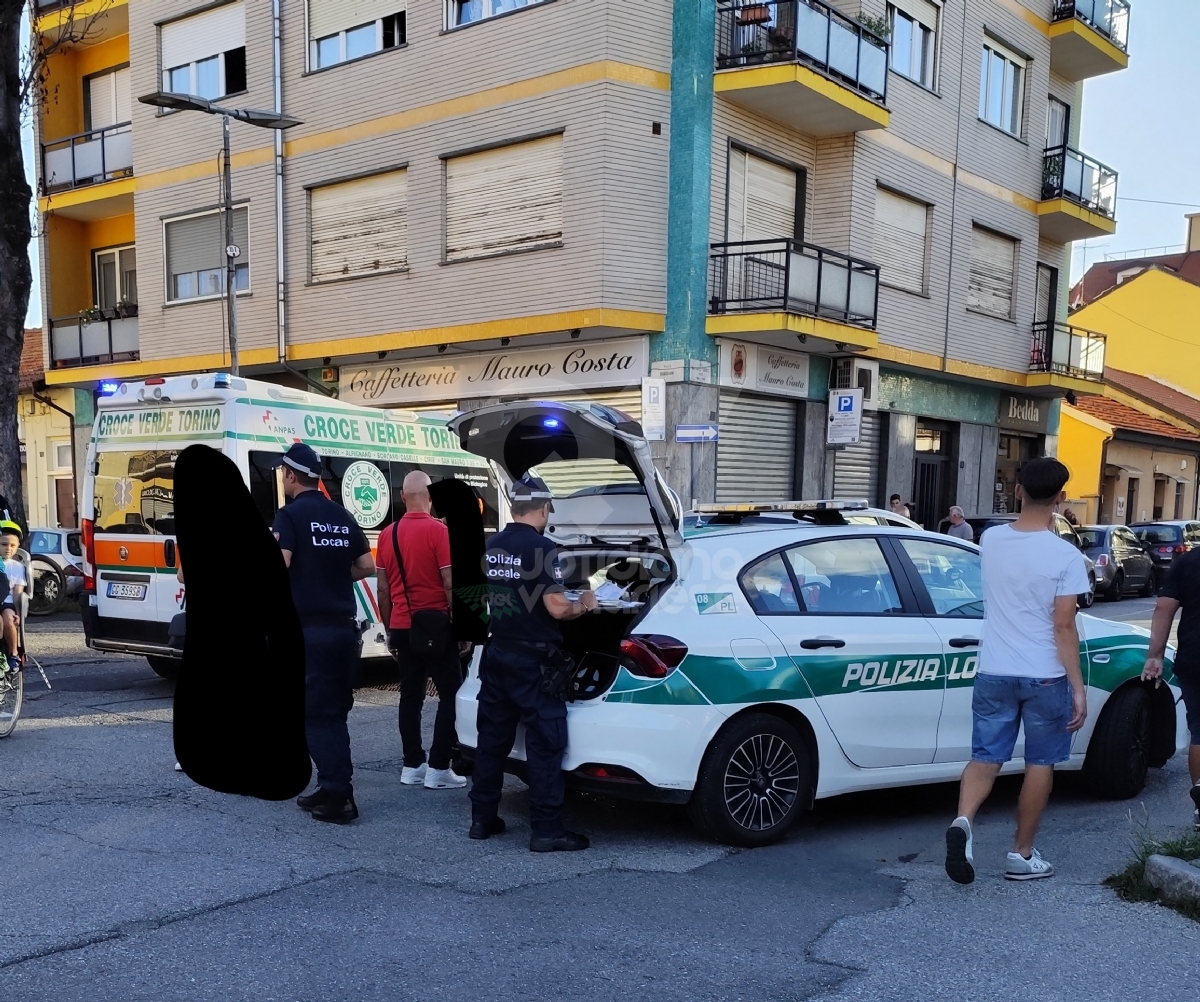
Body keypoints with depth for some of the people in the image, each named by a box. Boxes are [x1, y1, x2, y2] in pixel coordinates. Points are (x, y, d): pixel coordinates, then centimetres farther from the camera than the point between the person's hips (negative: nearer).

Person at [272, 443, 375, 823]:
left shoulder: (290, 514, -7)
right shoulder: (342, 516, 13)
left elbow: (279, 565, -20)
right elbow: (367, 566, 14)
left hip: (310, 628, -6)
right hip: (344, 627, 6)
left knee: (318, 714, -1)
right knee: (335, 712, 14)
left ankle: (337, 795, -4)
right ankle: (333, 789, 18)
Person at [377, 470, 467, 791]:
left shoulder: (388, 535, 6)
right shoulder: (437, 530, -12)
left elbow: (383, 589, 10)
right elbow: (451, 584, -14)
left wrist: (389, 630, 18)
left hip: (402, 628, 6)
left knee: (411, 695, 11)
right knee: (451, 694, 2)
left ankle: (412, 765, 14)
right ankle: (438, 768, -2)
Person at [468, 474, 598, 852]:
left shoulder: (491, 547, 8)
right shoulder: (541, 548, -16)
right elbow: (557, 608, -22)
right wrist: (583, 604, -3)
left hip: (496, 654, 8)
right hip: (532, 660, -8)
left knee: (492, 736, 14)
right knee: (545, 743, -2)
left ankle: (482, 818, 20)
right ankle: (546, 830, -1)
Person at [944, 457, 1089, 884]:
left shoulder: (991, 540, -2)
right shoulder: (1066, 556, -14)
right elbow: (1064, 626, -14)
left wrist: (1039, 524, 24)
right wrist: (1078, 687, -8)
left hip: (994, 673, 3)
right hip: (1045, 677, -3)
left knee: (985, 756, 10)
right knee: (1040, 763, 12)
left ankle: (963, 821, -16)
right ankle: (1022, 855, 19)